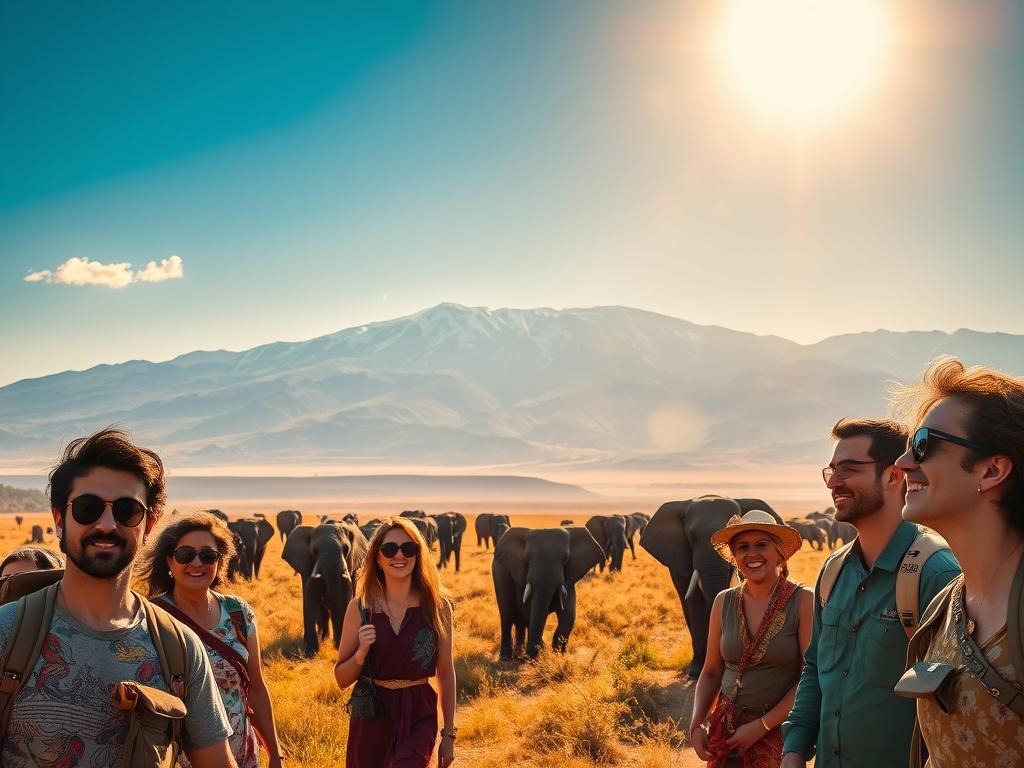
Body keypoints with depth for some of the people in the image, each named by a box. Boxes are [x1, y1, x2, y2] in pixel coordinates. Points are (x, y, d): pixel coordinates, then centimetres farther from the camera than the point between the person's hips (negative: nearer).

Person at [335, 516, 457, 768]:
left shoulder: (437, 606, -3)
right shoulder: (360, 607, -3)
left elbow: (445, 673, 5)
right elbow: (342, 679, 2)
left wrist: (449, 735, 6)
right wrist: (361, 652, -17)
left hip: (418, 719, -1)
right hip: (370, 718, 1)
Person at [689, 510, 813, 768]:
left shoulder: (803, 601, -11)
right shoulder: (724, 602, 1)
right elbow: (711, 672, 8)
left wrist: (761, 726, -15)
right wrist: (695, 724, -4)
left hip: (779, 734, -3)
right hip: (726, 731, 3)